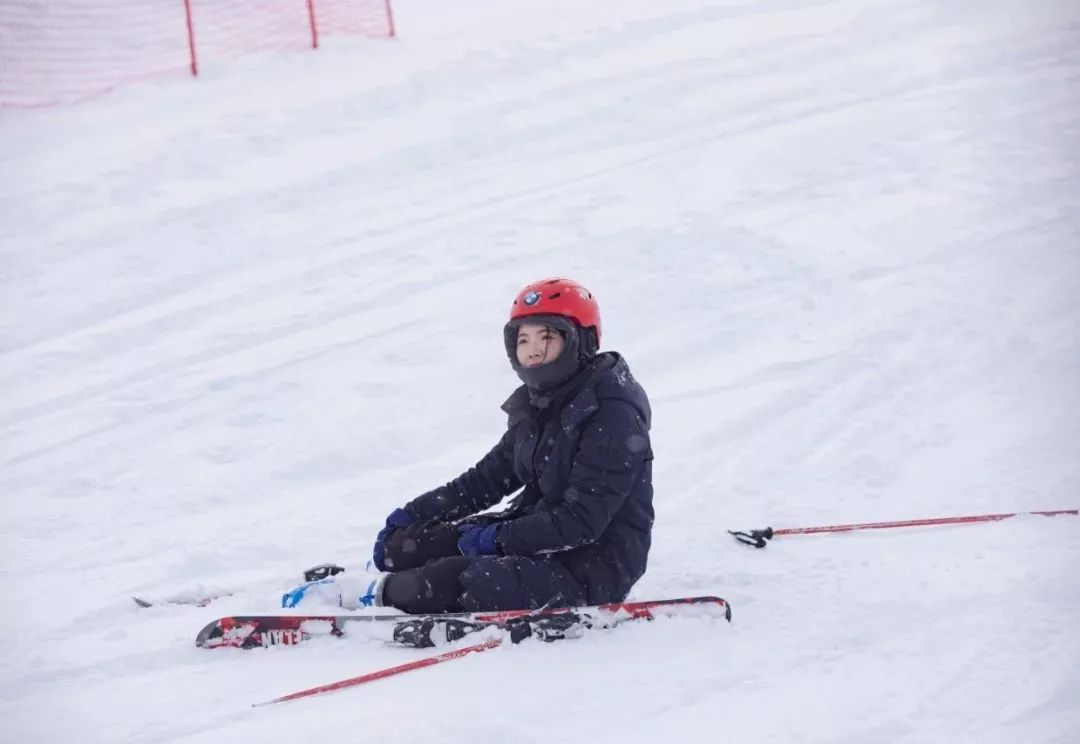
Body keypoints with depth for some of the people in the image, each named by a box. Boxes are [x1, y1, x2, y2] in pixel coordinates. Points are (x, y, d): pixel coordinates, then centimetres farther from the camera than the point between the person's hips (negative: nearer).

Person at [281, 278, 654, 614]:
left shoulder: (613, 416, -19)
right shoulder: (535, 407, 9)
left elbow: (581, 521, -24)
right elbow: (490, 477, 17)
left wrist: (496, 538, -22)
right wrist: (413, 513, 9)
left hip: (594, 568, -9)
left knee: (455, 582, -26)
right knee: (403, 545, -6)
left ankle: (375, 592, -2)